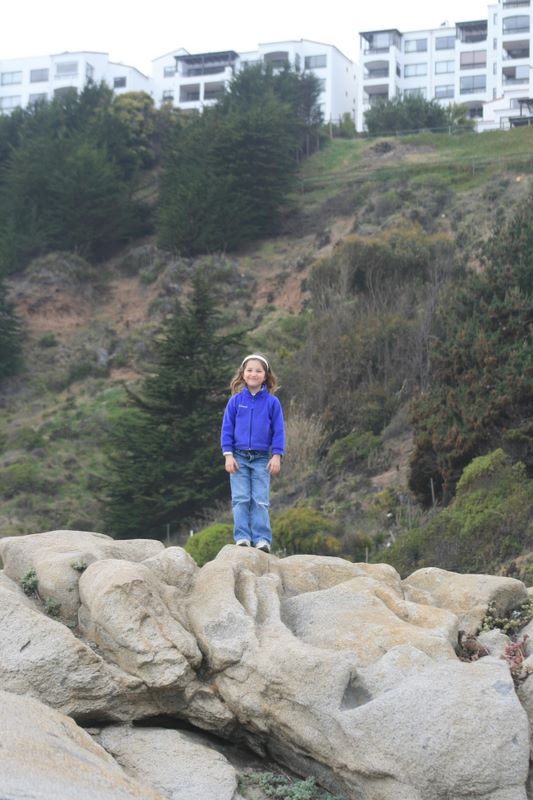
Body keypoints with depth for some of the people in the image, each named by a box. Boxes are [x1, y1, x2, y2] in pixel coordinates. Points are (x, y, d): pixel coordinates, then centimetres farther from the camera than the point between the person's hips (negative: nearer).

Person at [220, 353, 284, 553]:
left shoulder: (272, 402, 1)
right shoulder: (235, 401, 2)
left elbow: (278, 431, 2)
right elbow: (226, 429, 3)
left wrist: (276, 456, -5)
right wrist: (228, 455, -5)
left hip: (261, 459, 0)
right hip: (239, 457, 1)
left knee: (260, 501, -1)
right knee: (241, 499, -2)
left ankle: (262, 540, -1)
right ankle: (242, 538, -1)